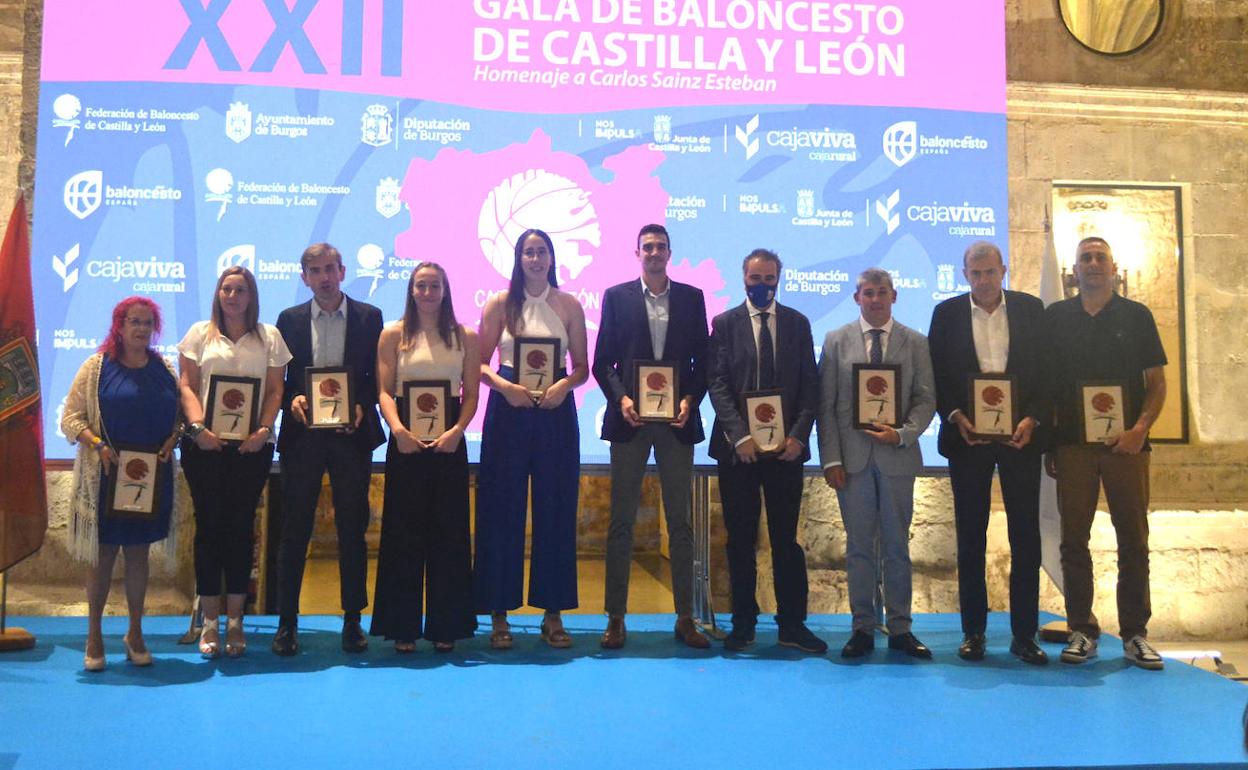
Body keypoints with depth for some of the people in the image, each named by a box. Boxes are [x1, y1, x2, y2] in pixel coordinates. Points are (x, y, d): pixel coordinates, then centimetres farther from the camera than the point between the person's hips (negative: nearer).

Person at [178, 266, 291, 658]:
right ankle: (210, 621, 9)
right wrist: (198, 427, -11)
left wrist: (263, 429, -9)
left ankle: (234, 620, 10)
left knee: (241, 526, 3)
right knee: (209, 525, 2)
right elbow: (187, 386, 3)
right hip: (205, 445, 0)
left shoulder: (269, 337, 10)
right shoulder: (200, 334, 9)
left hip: (251, 446, 0)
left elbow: (275, 391, 5)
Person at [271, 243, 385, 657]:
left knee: (352, 529, 5)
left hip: (351, 433, -1)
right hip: (302, 435, 1)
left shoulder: (369, 317, 5)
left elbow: (379, 376, 4)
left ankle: (353, 619, 15)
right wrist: (291, 400, -11)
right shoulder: (290, 319, 8)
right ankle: (287, 620, 13)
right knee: (294, 529, 4)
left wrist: (361, 406, -12)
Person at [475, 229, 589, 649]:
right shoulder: (499, 304, 5)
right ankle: (498, 615, 10)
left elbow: (582, 367, 6)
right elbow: (480, 363, 2)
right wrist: (504, 386, -15)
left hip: (555, 409, 1)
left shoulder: (569, 305, 7)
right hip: (508, 409, -1)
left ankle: (553, 613, 14)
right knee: (502, 508, 1)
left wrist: (564, 385, -13)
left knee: (554, 509, 4)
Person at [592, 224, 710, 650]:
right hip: (630, 419, -1)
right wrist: (621, 398, -12)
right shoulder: (617, 296, 6)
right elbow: (602, 361, 3)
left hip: (677, 421, 1)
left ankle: (685, 617, 14)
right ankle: (616, 618, 9)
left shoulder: (691, 297, 9)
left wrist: (690, 400, -8)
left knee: (680, 520, 6)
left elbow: (702, 360, 7)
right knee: (621, 521, 2)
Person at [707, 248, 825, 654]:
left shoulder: (798, 323, 9)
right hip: (738, 447, -1)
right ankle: (743, 622, 16)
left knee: (786, 538, 5)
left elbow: (810, 385, 5)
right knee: (740, 540, 6)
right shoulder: (725, 323, 4)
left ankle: (792, 623, 13)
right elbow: (717, 384, -3)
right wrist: (739, 435, -13)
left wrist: (799, 436, -8)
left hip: (786, 447, 1)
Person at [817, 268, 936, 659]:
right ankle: (862, 627, 15)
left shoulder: (915, 343, 6)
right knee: (859, 546, 6)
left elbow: (926, 399, 3)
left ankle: (900, 628, 17)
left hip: (897, 456, 0)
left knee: (897, 546, 7)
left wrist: (903, 434, -14)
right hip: (852, 458, 0)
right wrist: (831, 458, -5)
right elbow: (826, 405, 2)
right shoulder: (836, 341, 5)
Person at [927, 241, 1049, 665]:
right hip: (967, 436, 0)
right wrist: (955, 417, -12)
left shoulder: (1031, 309, 5)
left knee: (1026, 536, 3)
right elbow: (936, 375, 2)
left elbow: (1046, 370, 3)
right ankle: (973, 631, 14)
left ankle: (1024, 634, 12)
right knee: (970, 538, 6)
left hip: (1020, 435, 1)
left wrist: (1033, 419, -10)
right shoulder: (947, 313, 4)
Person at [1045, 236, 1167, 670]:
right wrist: (1047, 442, 1)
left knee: (1133, 540, 2)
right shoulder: (1055, 317, 8)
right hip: (1072, 444, 0)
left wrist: (1140, 428, -11)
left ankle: (1135, 634, 11)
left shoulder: (1136, 316, 7)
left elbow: (1157, 381, 5)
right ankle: (1083, 631, 12)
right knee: (1074, 540, 3)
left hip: (1125, 444, 0)